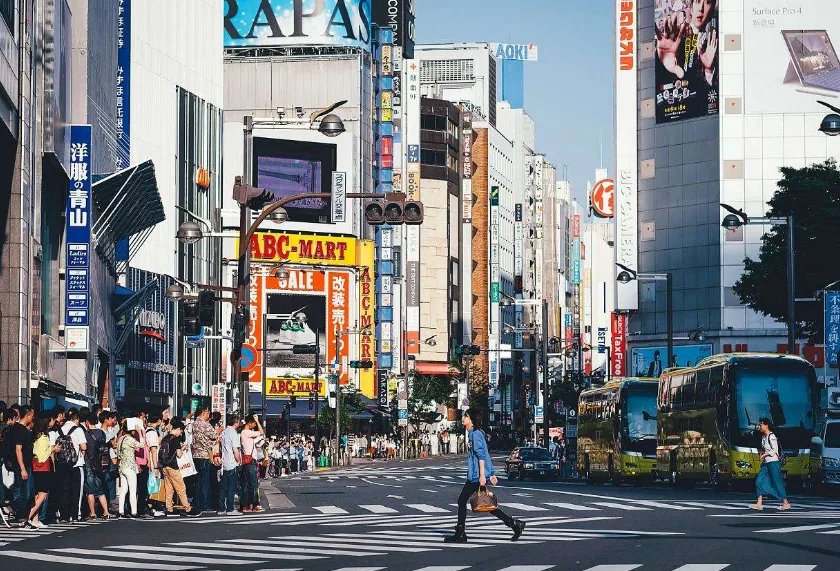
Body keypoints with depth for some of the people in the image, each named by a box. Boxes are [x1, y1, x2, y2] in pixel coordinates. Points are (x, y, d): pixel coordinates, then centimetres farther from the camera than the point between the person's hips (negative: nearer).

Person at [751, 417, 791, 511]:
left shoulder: (771, 436, -13)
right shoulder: (763, 437, 14)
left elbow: (774, 450, -18)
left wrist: (764, 455, -12)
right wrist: (761, 454, 7)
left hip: (773, 462, -9)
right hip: (766, 463, 9)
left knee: (777, 482, -3)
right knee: (759, 481, 1)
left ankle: (786, 503, 8)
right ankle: (759, 504, 1)